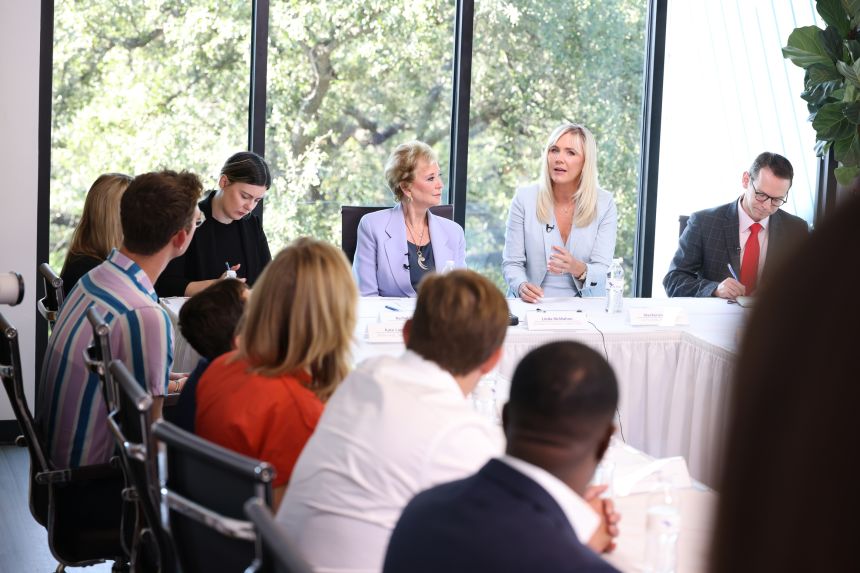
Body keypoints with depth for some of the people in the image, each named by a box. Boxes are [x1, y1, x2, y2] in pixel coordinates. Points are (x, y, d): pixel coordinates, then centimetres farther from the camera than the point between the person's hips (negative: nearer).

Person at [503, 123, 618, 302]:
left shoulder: (604, 204, 1)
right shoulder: (524, 198, 0)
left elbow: (604, 272, -3)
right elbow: (512, 263, 2)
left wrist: (579, 269, -25)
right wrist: (522, 287, -21)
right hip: (533, 305, 1)